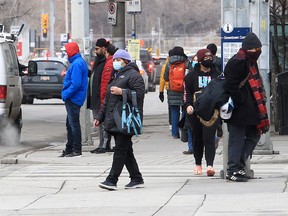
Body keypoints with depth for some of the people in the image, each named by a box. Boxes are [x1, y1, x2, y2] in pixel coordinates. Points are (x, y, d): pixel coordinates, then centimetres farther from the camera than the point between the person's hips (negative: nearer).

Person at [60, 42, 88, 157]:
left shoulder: (77, 64, -18)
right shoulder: (80, 61, 15)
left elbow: (76, 84, -25)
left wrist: (66, 94, -18)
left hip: (73, 99, -11)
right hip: (73, 99, 11)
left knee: (74, 124, -6)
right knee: (70, 124, 16)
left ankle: (77, 150, -3)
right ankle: (69, 149, 22)